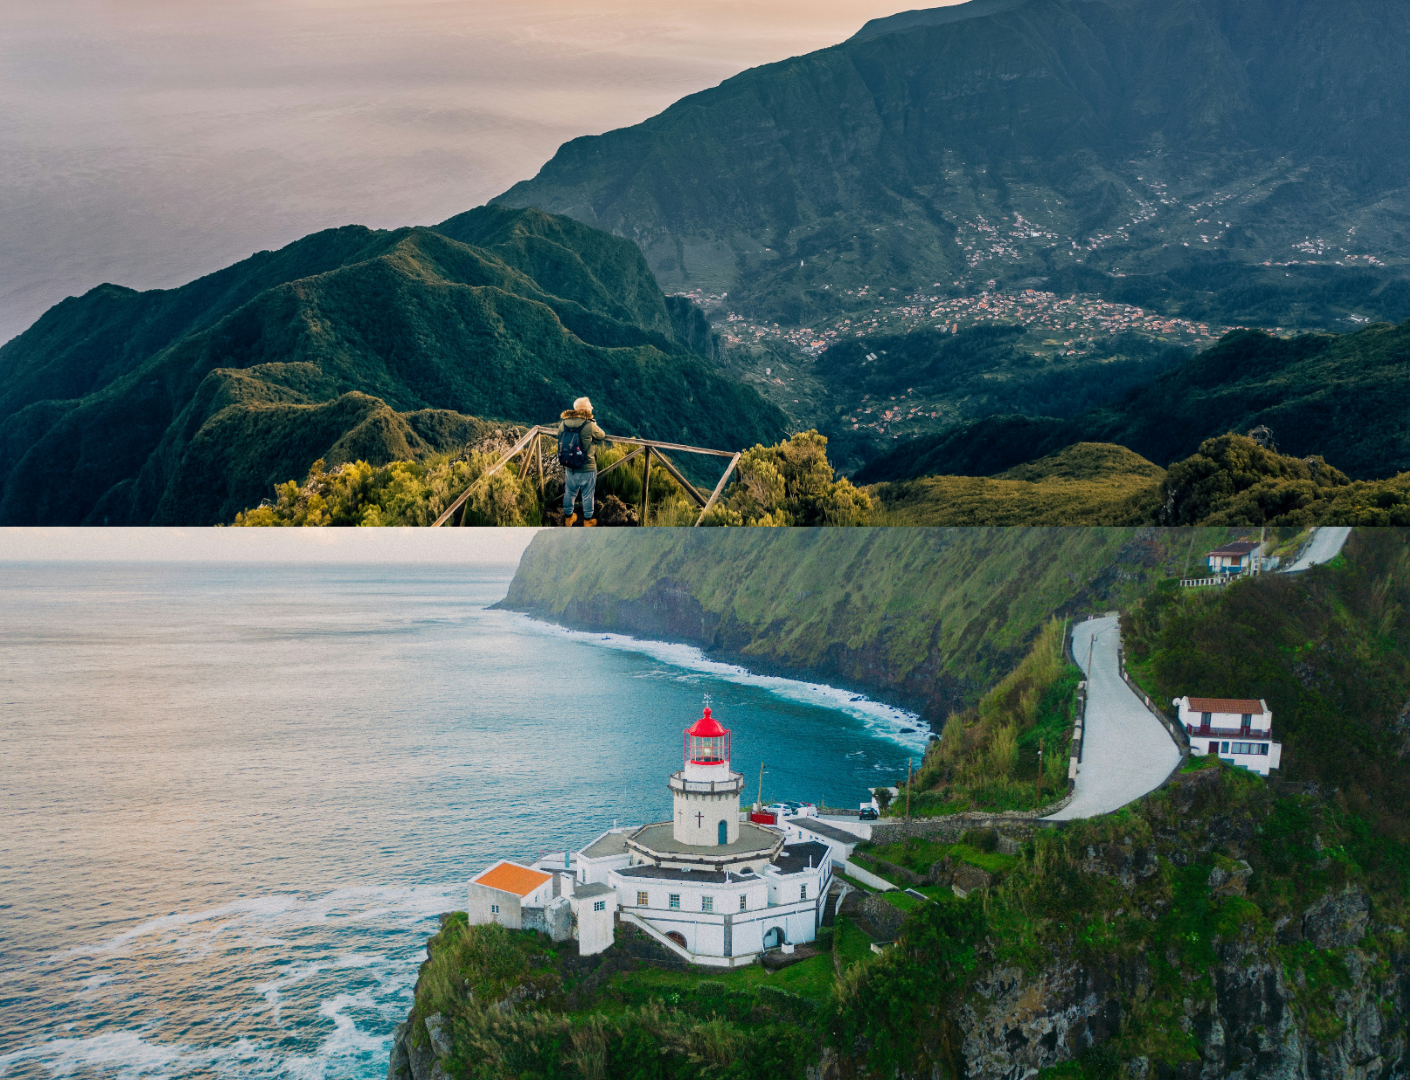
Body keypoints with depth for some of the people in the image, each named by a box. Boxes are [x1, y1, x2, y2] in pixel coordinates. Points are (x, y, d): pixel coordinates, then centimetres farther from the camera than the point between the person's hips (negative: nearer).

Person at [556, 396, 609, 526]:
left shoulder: (563, 424, -7)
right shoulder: (590, 426, -20)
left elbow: (561, 441, 6)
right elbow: (602, 436, -3)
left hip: (569, 468, 4)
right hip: (587, 469, -4)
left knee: (569, 493, 21)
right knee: (587, 496, 13)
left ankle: (568, 518, 36)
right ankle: (588, 521, 27)